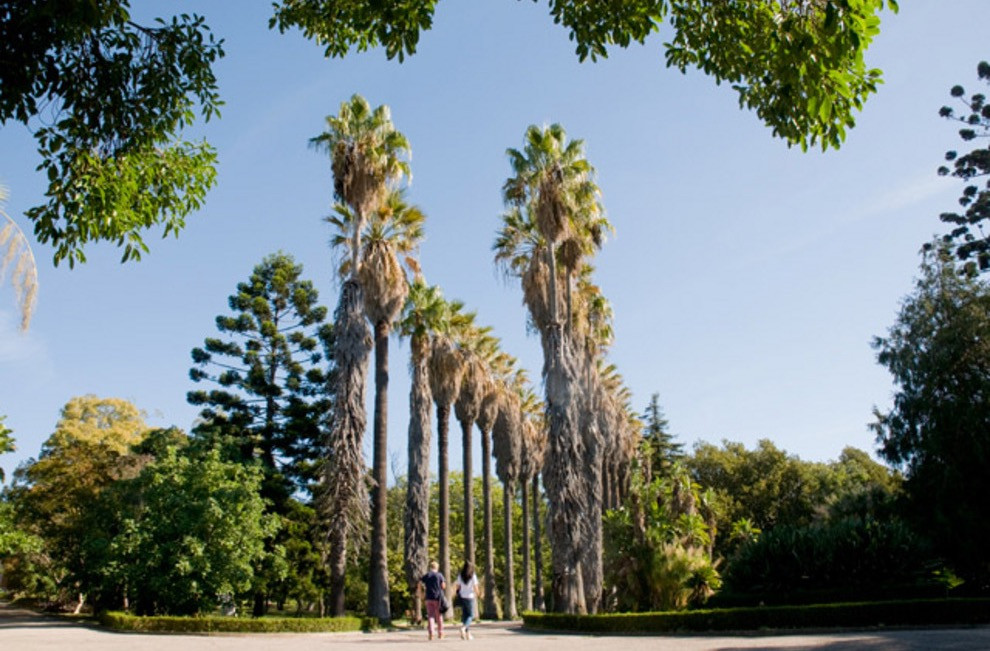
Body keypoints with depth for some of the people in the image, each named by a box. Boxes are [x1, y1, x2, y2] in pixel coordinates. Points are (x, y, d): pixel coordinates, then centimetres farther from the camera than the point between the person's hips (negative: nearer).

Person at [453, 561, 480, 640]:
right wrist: (476, 595, 9)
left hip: (462, 597, 4)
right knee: (470, 615, 5)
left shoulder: (460, 576, 2)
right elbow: (475, 587, -8)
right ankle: (463, 627, -21)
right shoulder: (473, 576, -8)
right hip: (470, 597, -4)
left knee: (464, 615, 12)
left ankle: (468, 633, 12)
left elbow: (457, 586, 1)